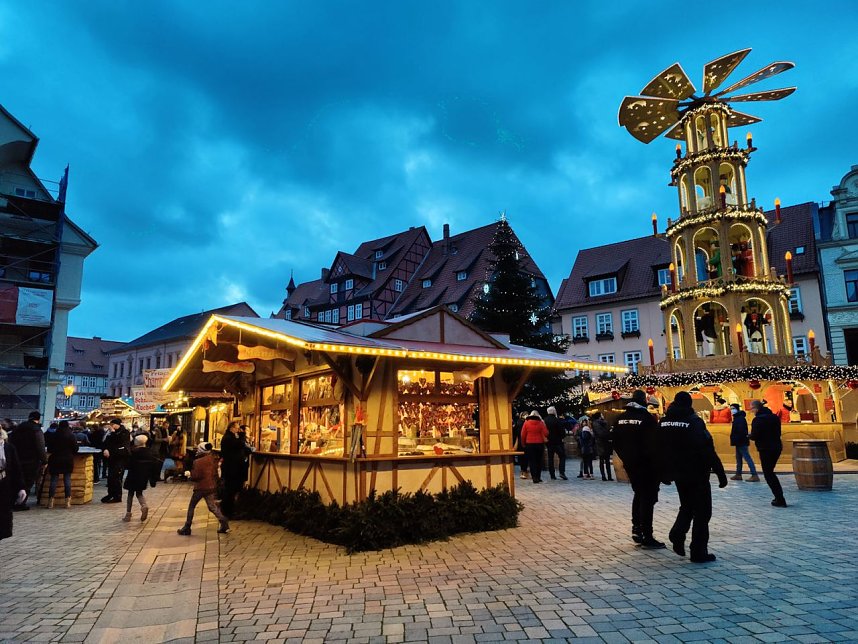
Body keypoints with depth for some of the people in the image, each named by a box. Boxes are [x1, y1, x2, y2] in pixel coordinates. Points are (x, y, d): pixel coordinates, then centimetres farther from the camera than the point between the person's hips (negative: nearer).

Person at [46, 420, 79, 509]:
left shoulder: (54, 435, -2)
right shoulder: (71, 435, -4)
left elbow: (49, 449, 4)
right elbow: (76, 448, -2)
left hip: (55, 460, 0)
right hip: (68, 460, 0)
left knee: (54, 480, 4)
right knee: (67, 479, 3)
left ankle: (51, 502, 0)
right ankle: (68, 501, 1)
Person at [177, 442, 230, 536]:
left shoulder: (198, 461, -16)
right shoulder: (211, 459, 3)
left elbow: (195, 476, -16)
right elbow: (215, 473, 10)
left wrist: (189, 474, 1)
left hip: (200, 487, -6)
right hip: (211, 487, 6)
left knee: (191, 506, 11)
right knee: (212, 507, 11)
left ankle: (186, 528, 16)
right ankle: (224, 524, 0)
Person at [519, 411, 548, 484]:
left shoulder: (526, 423, -2)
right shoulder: (541, 423, -3)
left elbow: (523, 434, -1)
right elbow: (546, 433, -6)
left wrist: (523, 444, 10)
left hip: (529, 444, -1)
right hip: (539, 444, 1)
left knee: (532, 461, 2)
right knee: (539, 461, 12)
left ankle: (534, 477, -6)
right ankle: (538, 477, 16)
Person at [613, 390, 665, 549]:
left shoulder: (621, 418, 5)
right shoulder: (646, 417, -15)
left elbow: (616, 443, 11)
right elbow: (654, 444, -18)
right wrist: (659, 465, -11)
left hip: (630, 464, 6)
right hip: (646, 465, -6)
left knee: (638, 494, 21)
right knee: (648, 498, 0)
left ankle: (636, 528, 20)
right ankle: (647, 536, 2)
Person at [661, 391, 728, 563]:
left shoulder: (664, 422, 3)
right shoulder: (694, 421, -15)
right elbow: (708, 450, -20)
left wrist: (665, 473, 16)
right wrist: (720, 473, -15)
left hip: (678, 473, 6)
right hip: (697, 473, -6)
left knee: (687, 506, 22)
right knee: (702, 511, 5)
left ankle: (677, 534, 2)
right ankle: (699, 552, 7)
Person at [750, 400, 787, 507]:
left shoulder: (757, 420, -17)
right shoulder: (774, 417, 9)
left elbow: (754, 436, -18)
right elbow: (778, 432, 14)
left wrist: (749, 436, 2)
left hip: (765, 449, -8)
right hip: (777, 447, 8)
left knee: (768, 474, 1)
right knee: (770, 472, 20)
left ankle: (780, 500, -1)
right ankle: (779, 497, 21)